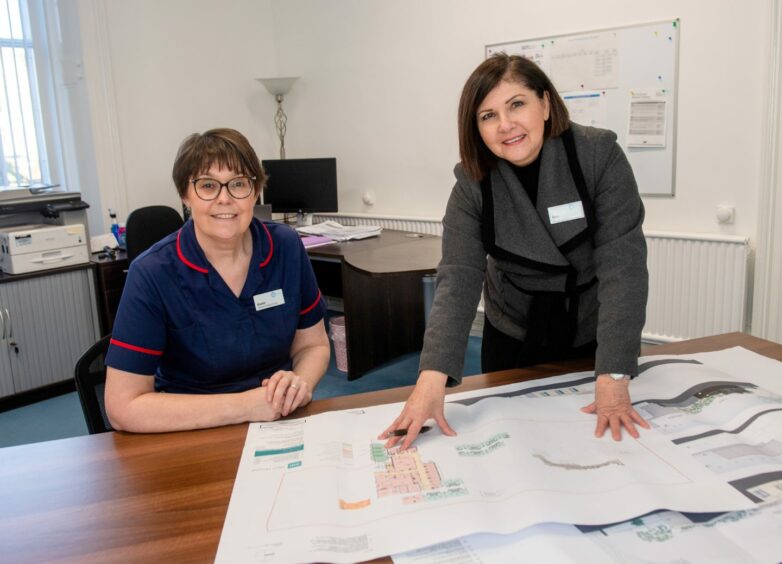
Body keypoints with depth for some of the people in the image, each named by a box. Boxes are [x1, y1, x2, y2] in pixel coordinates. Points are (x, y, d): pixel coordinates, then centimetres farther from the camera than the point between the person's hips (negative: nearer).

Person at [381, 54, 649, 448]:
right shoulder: (473, 183, -16)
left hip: (594, 334, -1)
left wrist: (614, 376, -33)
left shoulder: (599, 155, -21)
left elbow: (622, 264, -25)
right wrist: (432, 377, -37)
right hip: (513, 337, 1)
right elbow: (458, 278, -24)